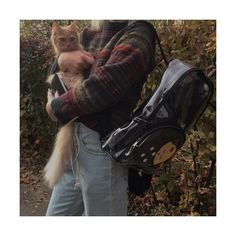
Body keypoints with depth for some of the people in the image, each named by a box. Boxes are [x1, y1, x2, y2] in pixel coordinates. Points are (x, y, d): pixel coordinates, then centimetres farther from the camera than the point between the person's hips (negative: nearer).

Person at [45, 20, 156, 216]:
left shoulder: (137, 34, -9)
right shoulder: (91, 33, 14)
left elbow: (103, 85, -25)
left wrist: (56, 107, -10)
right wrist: (62, 58, -1)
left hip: (101, 146, -8)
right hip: (73, 143, 8)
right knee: (55, 215, 19)